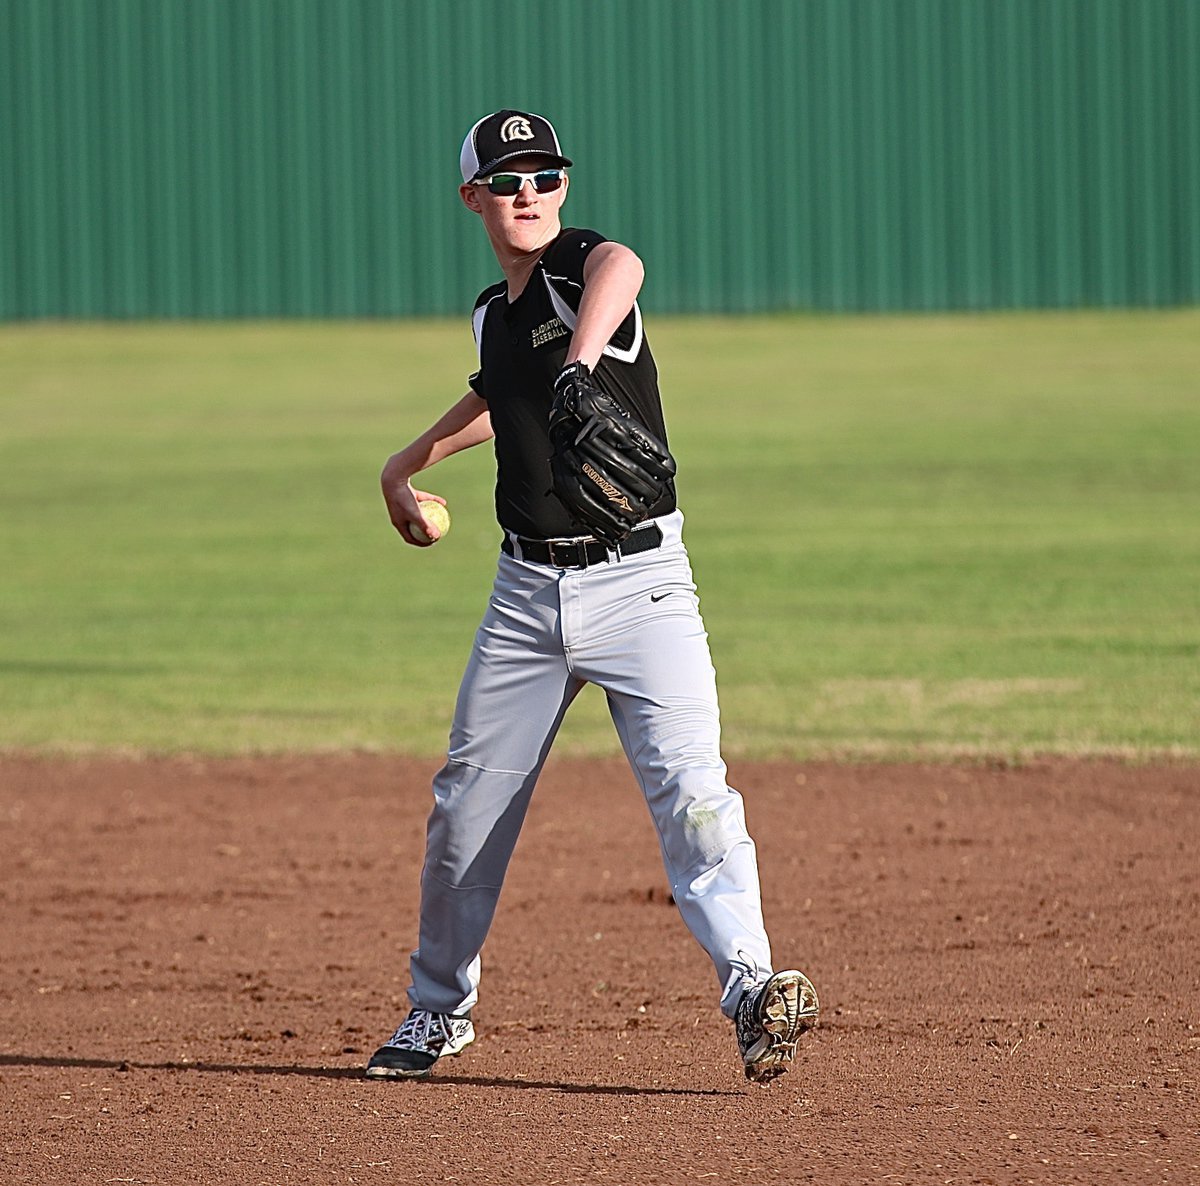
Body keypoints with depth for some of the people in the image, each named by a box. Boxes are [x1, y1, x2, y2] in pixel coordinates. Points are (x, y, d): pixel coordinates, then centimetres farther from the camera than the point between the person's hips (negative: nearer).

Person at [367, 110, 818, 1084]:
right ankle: (439, 1011, 25)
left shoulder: (583, 265, -9)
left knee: (690, 790, -20)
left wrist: (582, 365, -57)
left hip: (639, 580, -6)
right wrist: (412, 461, 42)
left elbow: (620, 268, -37)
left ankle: (752, 991, -25)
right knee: (468, 807, 9)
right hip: (527, 590, 6)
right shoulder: (494, 313, 11)